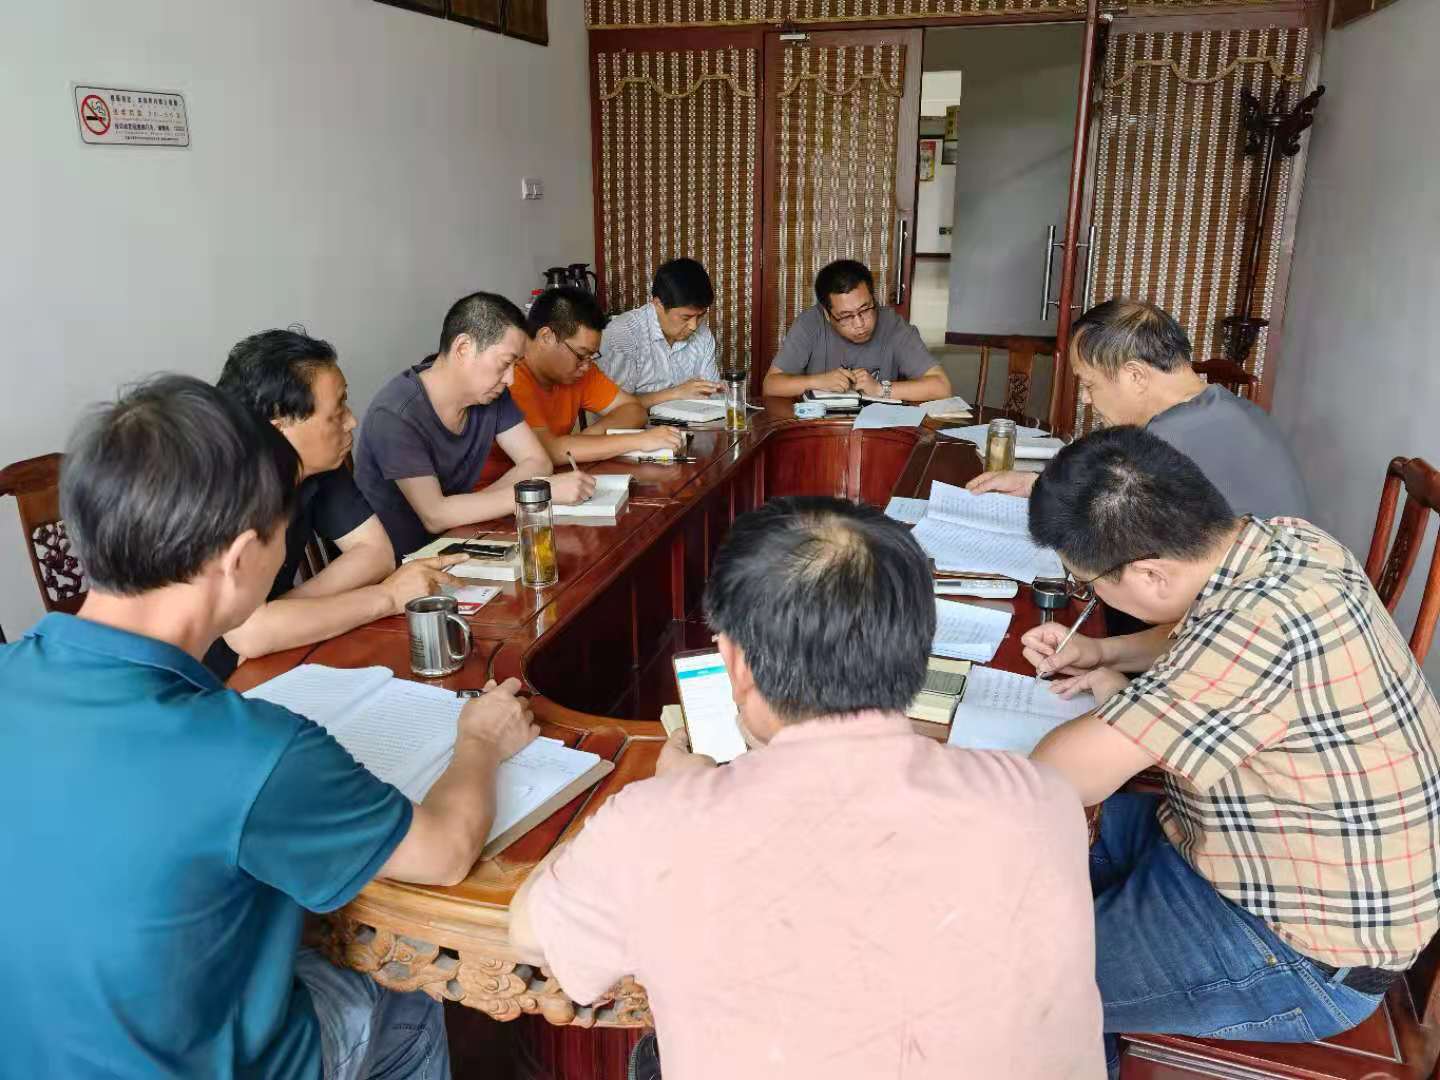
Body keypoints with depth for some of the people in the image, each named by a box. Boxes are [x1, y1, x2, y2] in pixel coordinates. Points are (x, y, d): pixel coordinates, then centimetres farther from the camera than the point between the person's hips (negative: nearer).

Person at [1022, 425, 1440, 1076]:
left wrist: (1115, 699, -12)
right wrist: (1105, 653, 3)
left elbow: (1057, 778, -32)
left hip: (1308, 965, -9)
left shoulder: (1262, 628, -36)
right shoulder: (1286, 539, -8)